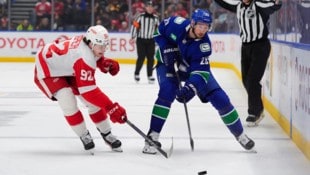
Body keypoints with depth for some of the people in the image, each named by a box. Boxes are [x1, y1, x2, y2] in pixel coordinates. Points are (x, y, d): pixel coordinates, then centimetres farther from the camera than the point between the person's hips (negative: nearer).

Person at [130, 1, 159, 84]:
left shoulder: (155, 18, 5)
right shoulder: (141, 16, -4)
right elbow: (134, 26, -5)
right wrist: (133, 37, -10)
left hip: (151, 41, 3)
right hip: (141, 40, -3)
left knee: (151, 58, 0)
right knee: (141, 57, -8)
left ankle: (150, 75, 9)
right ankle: (136, 74, 9)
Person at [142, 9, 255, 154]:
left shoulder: (204, 44, -29)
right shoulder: (176, 24, -29)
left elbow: (200, 71, -32)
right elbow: (160, 30, -8)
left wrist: (191, 87, -49)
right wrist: (166, 48, -22)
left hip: (195, 67, 1)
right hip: (169, 64, -1)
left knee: (220, 98, -5)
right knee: (166, 93, -29)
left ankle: (240, 134, 14)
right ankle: (152, 137, -24)